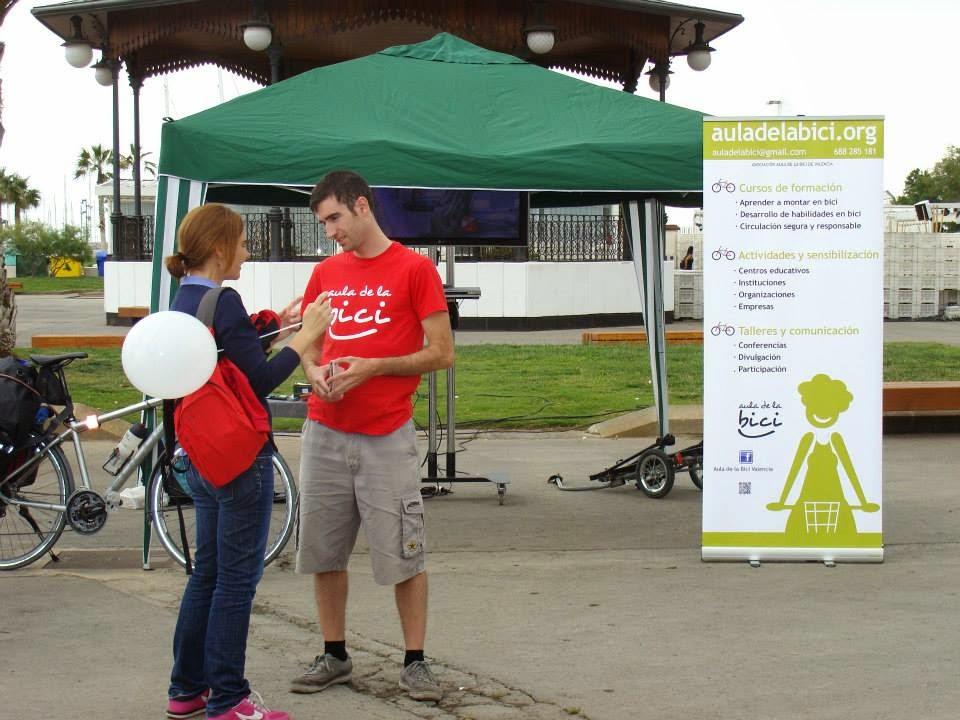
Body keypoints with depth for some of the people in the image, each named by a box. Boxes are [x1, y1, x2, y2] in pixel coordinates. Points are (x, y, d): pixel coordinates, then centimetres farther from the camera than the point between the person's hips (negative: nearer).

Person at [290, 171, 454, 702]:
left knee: (404, 556, 0)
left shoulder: (414, 269, -4)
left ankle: (415, 662, 10)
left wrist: (372, 367, -17)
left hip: (386, 437, -5)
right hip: (325, 433, 5)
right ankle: (334, 656, 22)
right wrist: (315, 371, -4)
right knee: (324, 553, 9)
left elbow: (441, 353, -7)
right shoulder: (325, 273, 11)